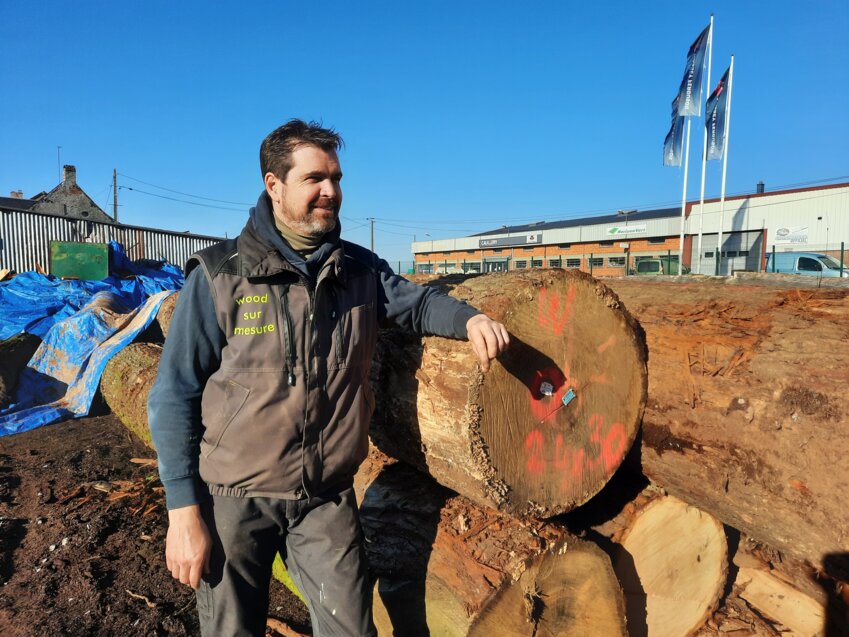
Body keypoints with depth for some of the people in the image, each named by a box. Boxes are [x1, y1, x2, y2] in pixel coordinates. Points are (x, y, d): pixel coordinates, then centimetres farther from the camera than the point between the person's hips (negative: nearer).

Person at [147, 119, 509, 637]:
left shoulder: (359, 270, 3)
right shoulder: (220, 275, -9)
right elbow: (175, 395, -7)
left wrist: (469, 317, -16)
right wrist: (183, 510, -10)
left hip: (327, 498, 3)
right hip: (236, 497, -2)